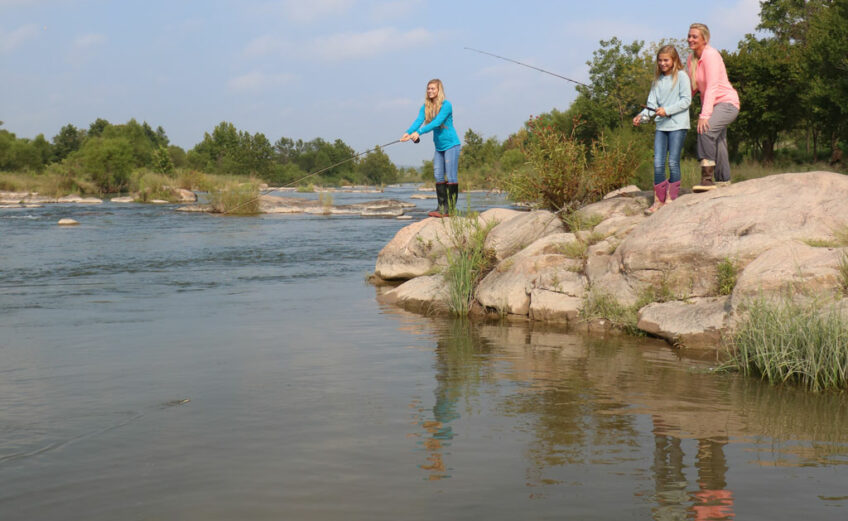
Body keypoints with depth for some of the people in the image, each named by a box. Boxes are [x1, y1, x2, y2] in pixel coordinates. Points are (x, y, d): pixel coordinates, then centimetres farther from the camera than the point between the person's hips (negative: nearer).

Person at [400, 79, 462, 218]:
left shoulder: (446, 105, -13)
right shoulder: (425, 107, 6)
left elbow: (437, 122, -24)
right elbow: (418, 120, -8)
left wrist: (419, 132, -34)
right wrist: (408, 132, -28)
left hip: (451, 144, -7)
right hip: (439, 147, 7)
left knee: (451, 177, -6)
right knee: (438, 176, 3)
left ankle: (451, 210, -3)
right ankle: (442, 208, 6)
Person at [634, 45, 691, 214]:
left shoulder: (681, 77, 0)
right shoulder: (657, 80, 15)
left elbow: (686, 100, -8)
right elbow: (652, 103, 11)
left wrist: (667, 110, -17)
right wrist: (642, 115, -8)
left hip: (677, 125, -5)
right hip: (661, 126, 5)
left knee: (673, 162, -4)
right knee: (658, 163, -1)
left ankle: (671, 199, 5)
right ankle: (658, 201, 4)